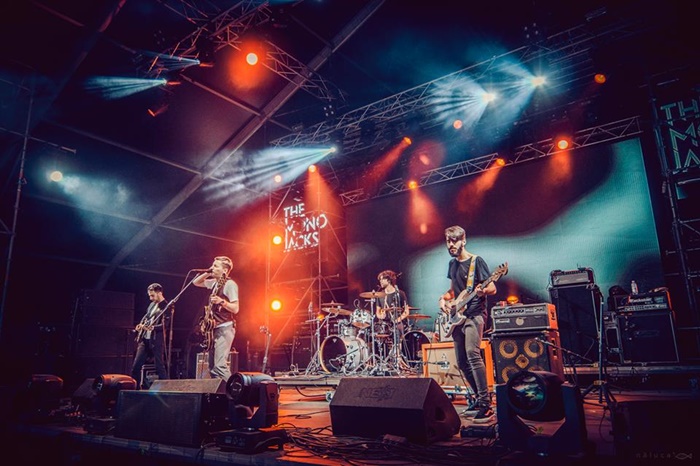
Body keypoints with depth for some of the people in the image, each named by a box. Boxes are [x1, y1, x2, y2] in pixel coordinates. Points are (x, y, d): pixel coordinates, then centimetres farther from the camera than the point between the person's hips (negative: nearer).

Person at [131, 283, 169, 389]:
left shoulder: (166, 306, -9)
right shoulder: (152, 304, 14)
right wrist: (140, 325, 5)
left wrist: (152, 327, -33)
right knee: (136, 366, 7)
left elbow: (165, 325, -17)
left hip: (156, 341, -7)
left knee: (159, 367, -4)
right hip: (144, 339, 7)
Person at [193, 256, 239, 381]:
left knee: (220, 365, -16)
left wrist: (221, 301, -29)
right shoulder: (215, 282, 13)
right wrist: (207, 273, 9)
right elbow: (196, 282, 25)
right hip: (214, 328, 9)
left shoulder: (230, 284, -12)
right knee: (211, 364, 11)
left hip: (225, 328, -9)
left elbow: (235, 309, -15)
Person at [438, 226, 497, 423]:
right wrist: (443, 298, 5)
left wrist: (482, 290, -31)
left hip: (474, 314, -8)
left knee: (472, 354, -26)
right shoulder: (452, 264, 15)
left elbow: (492, 288, -8)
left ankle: (486, 406, -23)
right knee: (461, 362, 8)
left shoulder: (476, 261, -5)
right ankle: (480, 397, 25)